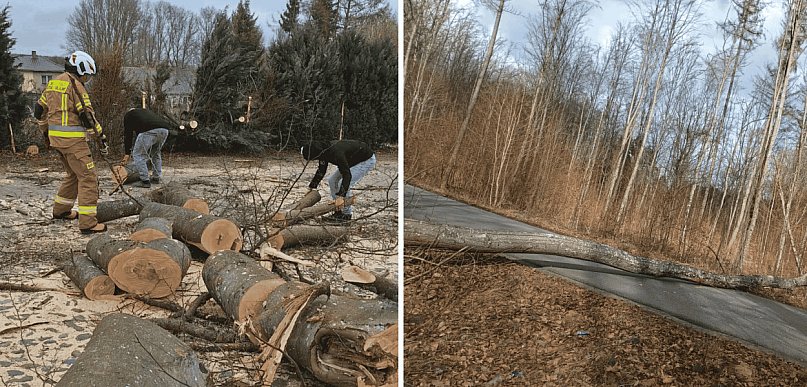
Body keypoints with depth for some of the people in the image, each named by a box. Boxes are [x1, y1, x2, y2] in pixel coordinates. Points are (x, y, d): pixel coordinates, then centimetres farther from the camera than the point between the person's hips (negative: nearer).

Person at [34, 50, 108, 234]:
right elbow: (87, 115, -17)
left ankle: (60, 210, 36)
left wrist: (46, 132, 32)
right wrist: (102, 137, -12)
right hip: (72, 139, -9)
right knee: (88, 178, -7)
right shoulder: (75, 85, -12)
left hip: (55, 137, 9)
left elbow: (39, 110, 21)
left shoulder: (53, 82, 15)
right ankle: (87, 223, -11)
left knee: (73, 174, 25)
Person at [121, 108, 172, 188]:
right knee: (156, 153, 27)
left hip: (149, 131, -6)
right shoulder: (146, 111, 44)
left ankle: (145, 181, 1)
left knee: (138, 154, 6)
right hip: (164, 130, 6)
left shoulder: (128, 115, 28)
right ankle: (156, 178, 30)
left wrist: (127, 153, 26)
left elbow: (128, 134, 24)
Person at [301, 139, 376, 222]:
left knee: (344, 184, -20)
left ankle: (347, 214, -5)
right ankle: (339, 211, 11)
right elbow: (321, 171, 8)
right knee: (332, 180, 5)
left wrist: (341, 196, -46)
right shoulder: (323, 151, -9)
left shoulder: (336, 152, -37)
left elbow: (347, 175, -41)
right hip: (352, 160, 10)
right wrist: (311, 187, 11)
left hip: (367, 160, -10)